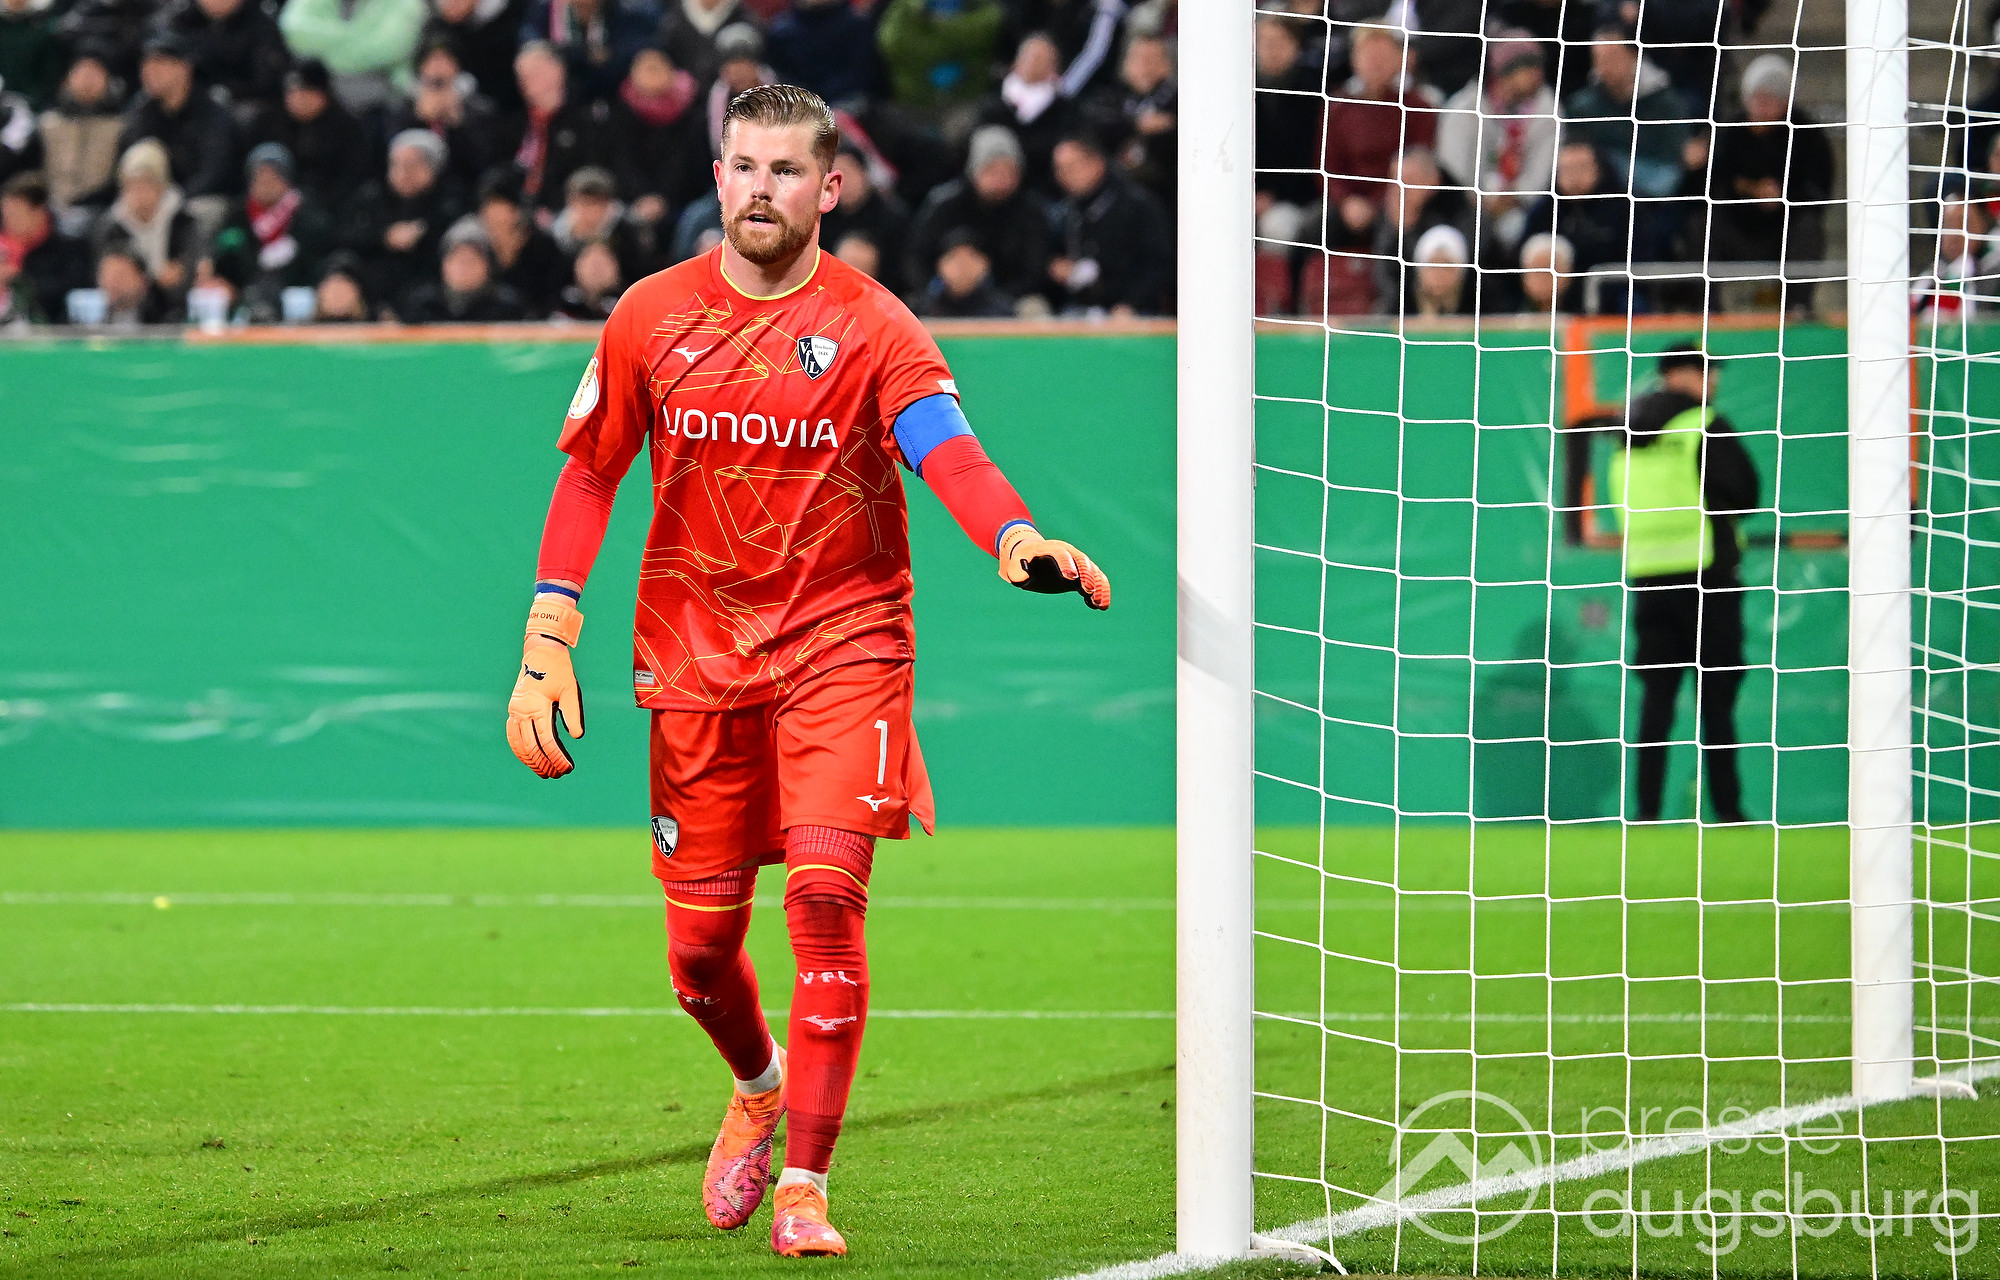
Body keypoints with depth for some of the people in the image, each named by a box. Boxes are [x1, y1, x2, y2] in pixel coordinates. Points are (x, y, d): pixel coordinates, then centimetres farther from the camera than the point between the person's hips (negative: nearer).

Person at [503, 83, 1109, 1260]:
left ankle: (807, 1183, -11)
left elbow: (948, 450, -22)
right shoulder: (651, 316, 3)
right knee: (701, 940, 5)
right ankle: (758, 1086, 39)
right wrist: (547, 645, 2)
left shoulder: (872, 325, -7)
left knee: (826, 889, -19)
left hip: (842, 642, -3)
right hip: (694, 652, 3)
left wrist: (1018, 539, -43)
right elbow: (590, 477, 10)